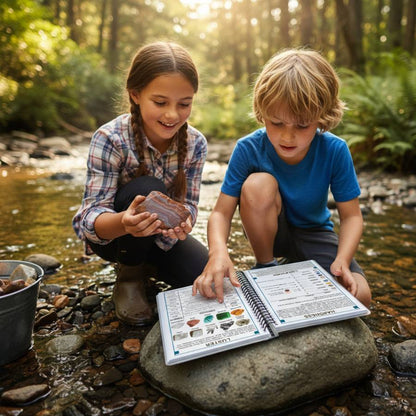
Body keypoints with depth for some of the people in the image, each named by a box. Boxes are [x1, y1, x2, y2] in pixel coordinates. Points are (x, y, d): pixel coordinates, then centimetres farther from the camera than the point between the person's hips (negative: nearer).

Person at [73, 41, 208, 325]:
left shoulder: (195, 144, -15)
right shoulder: (110, 139, -27)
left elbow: (188, 204, -12)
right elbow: (91, 216, -29)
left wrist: (182, 221, -38)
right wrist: (124, 222, -53)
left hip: (162, 234, 4)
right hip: (110, 233, -3)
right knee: (148, 189, -34)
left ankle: (148, 263, 15)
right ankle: (129, 274, -6)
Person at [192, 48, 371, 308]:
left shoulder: (335, 151, -21)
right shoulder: (248, 149, -23)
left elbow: (351, 216, -15)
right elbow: (222, 212, -24)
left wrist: (342, 261, -33)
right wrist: (218, 251, -45)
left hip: (313, 232, 1)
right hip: (268, 231, 0)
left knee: (359, 295, -21)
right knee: (258, 184, -34)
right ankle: (266, 266, -9)